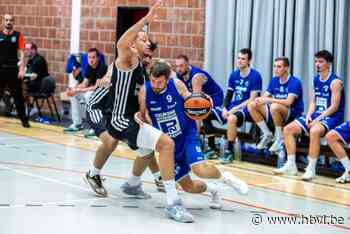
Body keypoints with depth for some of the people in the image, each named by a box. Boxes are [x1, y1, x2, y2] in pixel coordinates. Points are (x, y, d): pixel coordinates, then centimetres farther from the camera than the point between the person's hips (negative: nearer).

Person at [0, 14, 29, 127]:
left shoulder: (18, 36, 1)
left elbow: (21, 54, -2)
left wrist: (21, 69, -11)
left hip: (13, 69, -1)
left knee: (18, 96, 2)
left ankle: (24, 120, 7)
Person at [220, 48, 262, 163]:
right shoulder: (234, 74, 7)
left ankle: (230, 151, -23)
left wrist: (234, 109, -20)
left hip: (248, 108, -7)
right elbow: (229, 94, 12)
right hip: (234, 106, 7)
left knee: (232, 118, -37)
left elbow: (252, 100, -16)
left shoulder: (255, 76, -12)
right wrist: (224, 108, -7)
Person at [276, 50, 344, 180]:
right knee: (288, 129, -4)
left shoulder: (335, 82, -12)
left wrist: (318, 119, -21)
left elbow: (334, 107, -16)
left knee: (314, 131, -38)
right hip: (316, 115, 8)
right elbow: (313, 102, 13)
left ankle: (311, 169, -31)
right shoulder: (315, 80, 12)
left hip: (332, 117, -8)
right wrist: (308, 116, -6)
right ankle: (291, 165, -2)